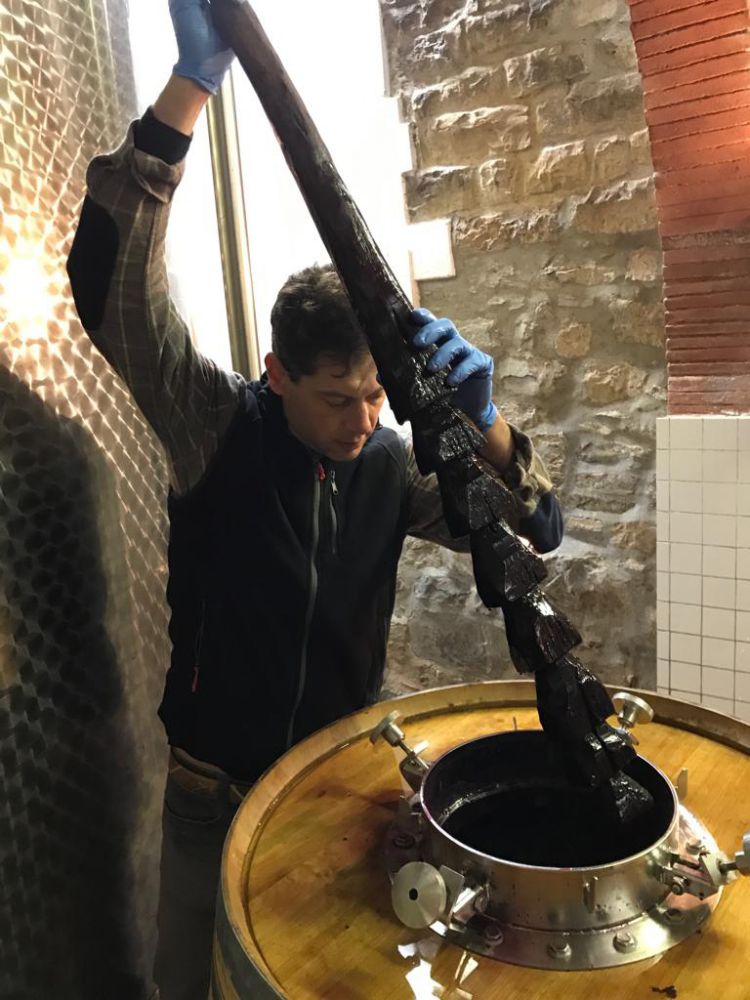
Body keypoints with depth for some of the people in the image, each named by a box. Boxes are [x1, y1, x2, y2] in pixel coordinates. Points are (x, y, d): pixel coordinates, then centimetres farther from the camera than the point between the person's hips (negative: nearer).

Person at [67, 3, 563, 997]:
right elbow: (114, 290, -27)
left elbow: (534, 532, -10)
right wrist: (193, 81, -35)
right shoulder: (220, 425, -15)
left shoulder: (386, 461, -7)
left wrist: (480, 420, -30)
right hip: (216, 791, -1)